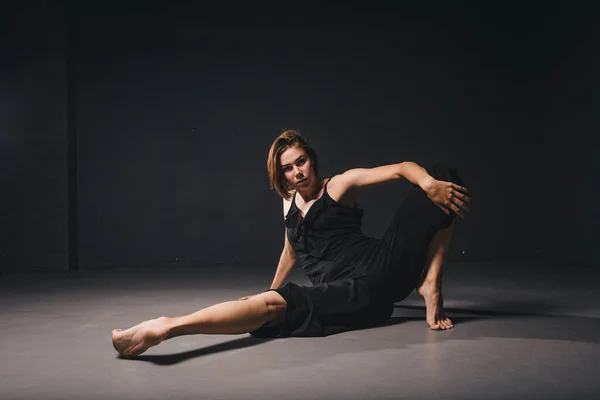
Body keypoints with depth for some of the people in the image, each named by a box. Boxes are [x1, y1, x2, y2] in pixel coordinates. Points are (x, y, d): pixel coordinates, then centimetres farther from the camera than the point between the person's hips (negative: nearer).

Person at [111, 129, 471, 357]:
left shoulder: (342, 184, 4)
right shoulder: (290, 204, 18)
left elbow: (402, 168, -7)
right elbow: (292, 251, 36)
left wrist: (429, 184, -32)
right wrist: (272, 289, 47)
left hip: (382, 267, -3)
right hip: (355, 295, 3)